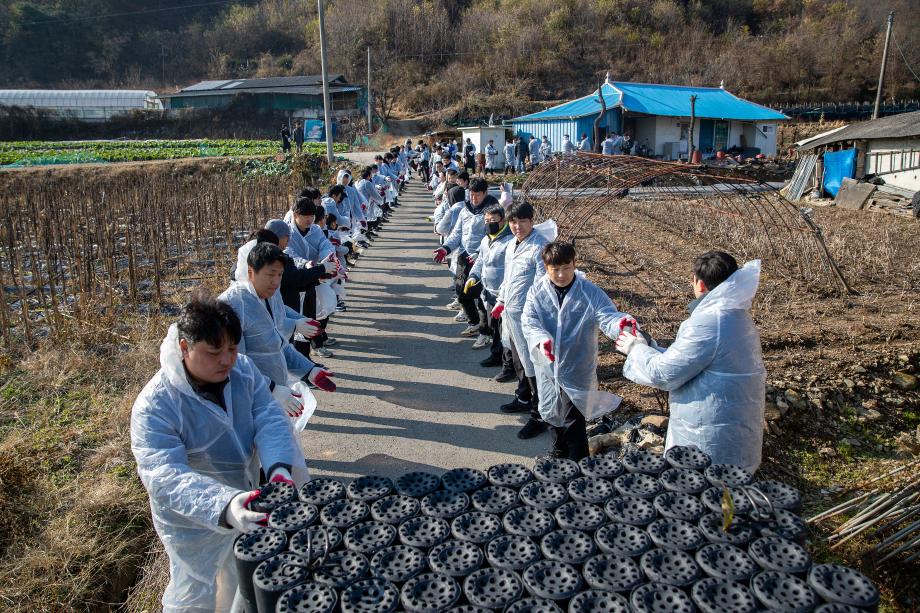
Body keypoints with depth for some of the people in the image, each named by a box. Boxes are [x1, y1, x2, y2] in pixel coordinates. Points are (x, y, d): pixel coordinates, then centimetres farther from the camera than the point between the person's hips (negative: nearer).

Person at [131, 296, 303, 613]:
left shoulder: (243, 369, -14)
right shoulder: (154, 406, -30)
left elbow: (270, 420, -19)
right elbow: (165, 476, -38)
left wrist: (279, 468, -39)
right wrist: (224, 506, -53)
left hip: (244, 503, 6)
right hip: (194, 522, -5)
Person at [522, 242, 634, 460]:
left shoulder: (590, 292, -11)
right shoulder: (537, 291, -5)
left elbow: (607, 317, -21)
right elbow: (528, 320, -13)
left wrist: (621, 323, -45)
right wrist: (541, 338, -34)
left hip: (577, 369, -4)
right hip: (547, 367, 4)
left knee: (573, 420, -4)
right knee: (552, 414, 22)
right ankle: (559, 455, 47)